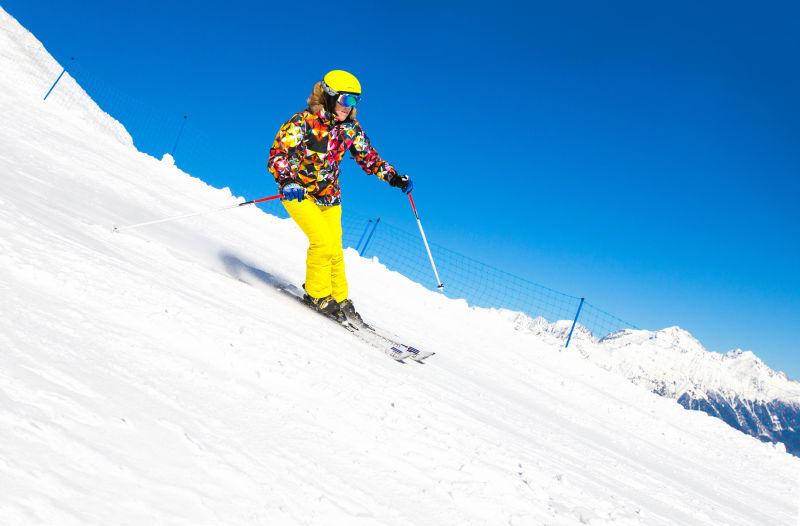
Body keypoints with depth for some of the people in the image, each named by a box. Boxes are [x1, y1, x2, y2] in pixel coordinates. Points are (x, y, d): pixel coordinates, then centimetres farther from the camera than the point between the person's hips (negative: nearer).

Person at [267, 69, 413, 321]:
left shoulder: (351, 128, -1)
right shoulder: (303, 121, -17)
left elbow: (368, 157, 8)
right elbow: (277, 155, -21)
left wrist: (394, 177, -6)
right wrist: (287, 182, -39)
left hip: (329, 197, 5)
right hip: (298, 193, -5)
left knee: (335, 250, 4)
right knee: (322, 240, -19)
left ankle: (339, 299, 20)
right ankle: (317, 294, -1)